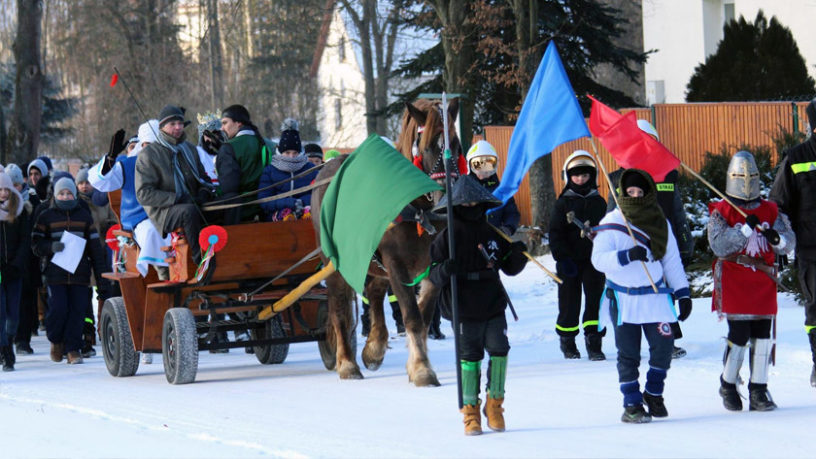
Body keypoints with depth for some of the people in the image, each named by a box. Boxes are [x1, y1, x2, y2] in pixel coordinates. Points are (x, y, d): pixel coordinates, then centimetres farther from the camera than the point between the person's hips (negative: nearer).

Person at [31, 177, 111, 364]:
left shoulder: (84, 215, 13)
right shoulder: (46, 217, 8)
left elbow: (95, 247, 13)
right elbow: (36, 243, 6)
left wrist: (101, 277, 9)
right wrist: (51, 247, -17)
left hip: (79, 273, 2)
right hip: (55, 273, -2)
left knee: (77, 310, -4)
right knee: (58, 309, -11)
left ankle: (73, 348, 5)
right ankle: (56, 340, 15)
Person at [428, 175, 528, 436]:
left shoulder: (493, 234, 11)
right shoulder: (446, 237, 0)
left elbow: (509, 268, 15)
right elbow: (434, 275, -2)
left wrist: (518, 255, -5)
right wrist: (445, 270, -24)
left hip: (493, 307, 3)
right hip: (463, 310, -3)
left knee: (499, 350, -9)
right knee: (469, 357, -3)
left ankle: (494, 404, 10)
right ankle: (470, 410, 10)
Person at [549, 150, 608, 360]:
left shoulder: (599, 203, 9)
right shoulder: (563, 203, 1)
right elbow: (556, 233, -3)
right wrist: (562, 257, -13)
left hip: (593, 260, 2)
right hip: (569, 262, -2)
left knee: (595, 299, -5)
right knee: (569, 301, 4)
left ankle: (594, 341, -1)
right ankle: (567, 342, 19)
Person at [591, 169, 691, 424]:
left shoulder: (660, 223, 6)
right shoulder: (611, 223, -6)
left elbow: (671, 259, 12)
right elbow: (598, 259, -15)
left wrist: (682, 292, 7)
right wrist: (627, 256, -30)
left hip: (655, 296, 3)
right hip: (623, 299, -3)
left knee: (663, 346, -3)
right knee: (628, 355, -1)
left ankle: (653, 393, 19)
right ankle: (632, 405, 7)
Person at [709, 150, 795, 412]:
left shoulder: (770, 211, 12)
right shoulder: (721, 212, 0)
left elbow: (790, 242, 7)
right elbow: (719, 245, -14)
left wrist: (777, 239, -16)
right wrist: (747, 228, -21)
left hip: (763, 282, 4)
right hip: (733, 284, -4)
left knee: (763, 336, 0)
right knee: (739, 336, -8)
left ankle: (758, 391, 7)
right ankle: (728, 385, 12)